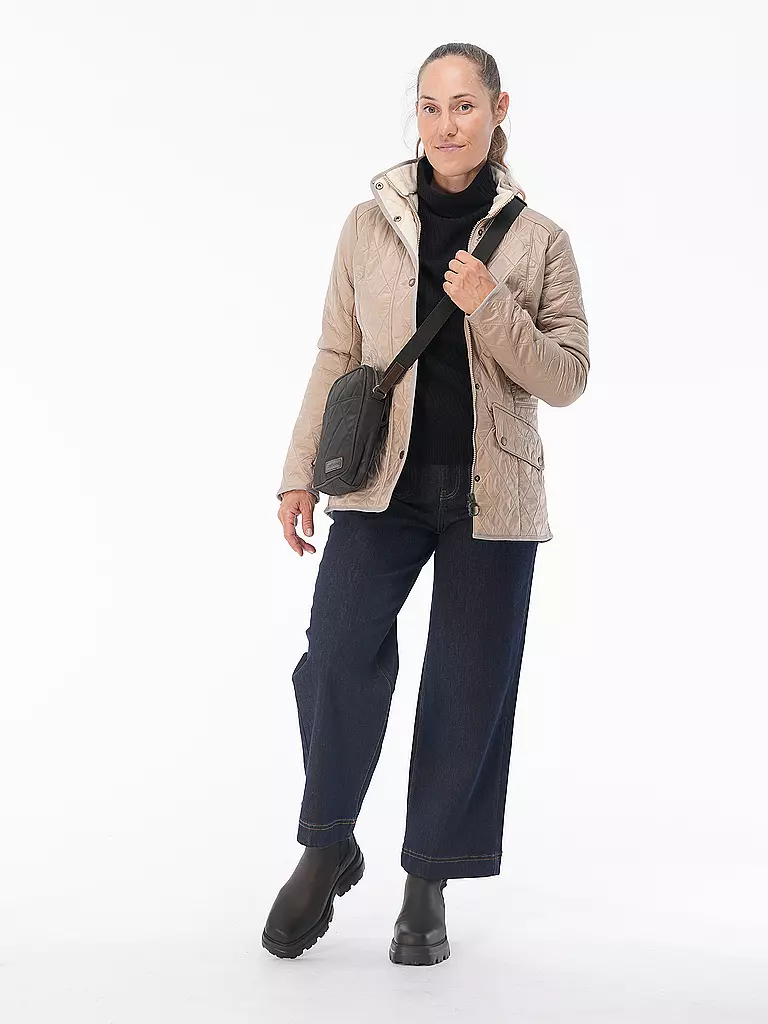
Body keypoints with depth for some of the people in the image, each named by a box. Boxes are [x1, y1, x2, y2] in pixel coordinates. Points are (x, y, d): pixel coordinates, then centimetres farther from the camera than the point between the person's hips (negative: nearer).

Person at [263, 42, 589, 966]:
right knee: (338, 654, -16)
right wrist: (301, 473, 2)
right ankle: (327, 847, 7)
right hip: (383, 481, 0)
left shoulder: (538, 239, 4)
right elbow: (336, 358, 7)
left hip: (492, 496, 0)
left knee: (468, 687, 3)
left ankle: (428, 883, 19)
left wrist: (491, 307, -14)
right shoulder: (370, 223, 5)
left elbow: (567, 378, 1)